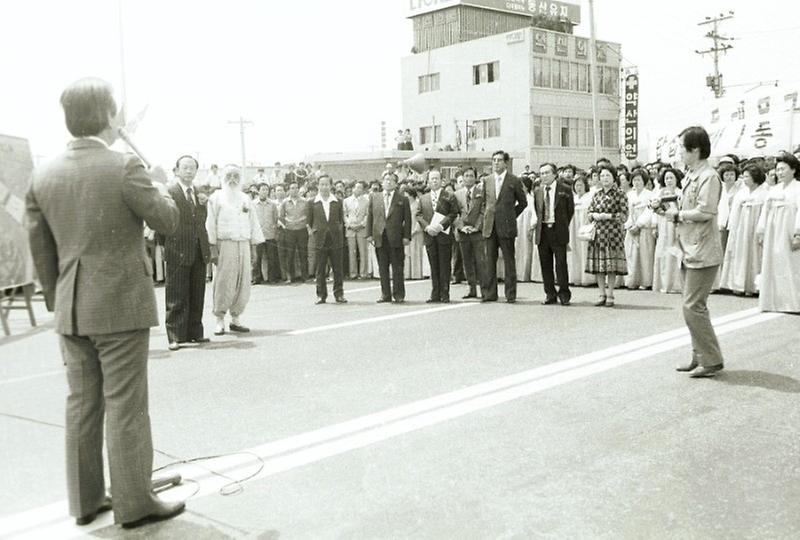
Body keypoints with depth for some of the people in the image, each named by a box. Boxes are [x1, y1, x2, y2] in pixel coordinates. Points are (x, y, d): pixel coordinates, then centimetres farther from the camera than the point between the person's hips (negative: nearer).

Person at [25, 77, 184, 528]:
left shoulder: (43, 176, 3)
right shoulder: (126, 168, -15)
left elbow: (41, 250, 8)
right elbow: (167, 222, -5)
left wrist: (56, 299, 18)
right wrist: (159, 186, 13)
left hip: (71, 311, 6)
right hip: (120, 307, -6)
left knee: (82, 405, 14)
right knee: (126, 407, 3)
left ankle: (86, 499, 25)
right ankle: (134, 503, 13)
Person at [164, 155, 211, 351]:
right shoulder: (168, 192, -3)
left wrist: (207, 249, 12)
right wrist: (162, 245, -9)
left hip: (199, 253, 6)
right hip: (178, 253, -6)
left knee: (197, 297, 11)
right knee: (176, 298, -1)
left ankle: (195, 333, 19)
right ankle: (176, 336, 3)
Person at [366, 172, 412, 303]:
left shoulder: (403, 199, 4)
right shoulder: (374, 197, 11)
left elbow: (407, 219, 2)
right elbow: (370, 216, 11)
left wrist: (406, 236, -6)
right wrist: (369, 234, 2)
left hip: (396, 238, -2)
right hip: (379, 237, 2)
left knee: (397, 267, 1)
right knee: (382, 267, 6)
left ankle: (399, 295, 8)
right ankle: (385, 294, 13)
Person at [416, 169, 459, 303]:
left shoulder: (450, 196, 4)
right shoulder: (423, 198, 16)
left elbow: (454, 213, -5)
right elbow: (418, 215, 9)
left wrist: (441, 225, -16)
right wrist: (427, 227, -9)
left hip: (444, 234, -3)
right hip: (429, 236, 3)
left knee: (445, 266, -1)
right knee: (434, 266, 6)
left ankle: (445, 294, 4)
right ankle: (435, 294, 10)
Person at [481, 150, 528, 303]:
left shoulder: (514, 181, -1)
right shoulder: (487, 181, 12)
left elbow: (523, 202, 7)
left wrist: (511, 215, 5)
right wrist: (486, 217, 12)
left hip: (506, 226, -4)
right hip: (490, 226, 4)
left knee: (509, 261, 0)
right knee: (490, 261, 5)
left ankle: (510, 294, 6)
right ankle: (490, 293, 11)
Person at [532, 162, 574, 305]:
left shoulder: (565, 189, 0)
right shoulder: (537, 191, 11)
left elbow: (570, 210, 5)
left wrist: (563, 226, 5)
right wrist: (535, 222, 6)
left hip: (558, 231, -4)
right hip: (542, 231, 4)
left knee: (561, 264, -4)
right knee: (545, 265, 6)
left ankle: (564, 294, 5)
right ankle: (550, 294, 15)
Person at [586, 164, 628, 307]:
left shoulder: (620, 194, -1)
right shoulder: (596, 194, 12)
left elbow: (624, 215, -5)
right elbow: (589, 212, 14)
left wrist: (608, 216, -13)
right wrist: (594, 215, -7)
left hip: (613, 233, -4)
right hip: (598, 233, 4)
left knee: (612, 265, -2)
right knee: (598, 264, 3)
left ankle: (610, 295, 7)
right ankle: (602, 294, 12)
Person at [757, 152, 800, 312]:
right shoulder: (773, 189, 16)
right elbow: (765, 210, 16)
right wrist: (761, 232, 10)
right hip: (773, 234, 6)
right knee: (772, 265, 3)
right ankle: (774, 301, 8)